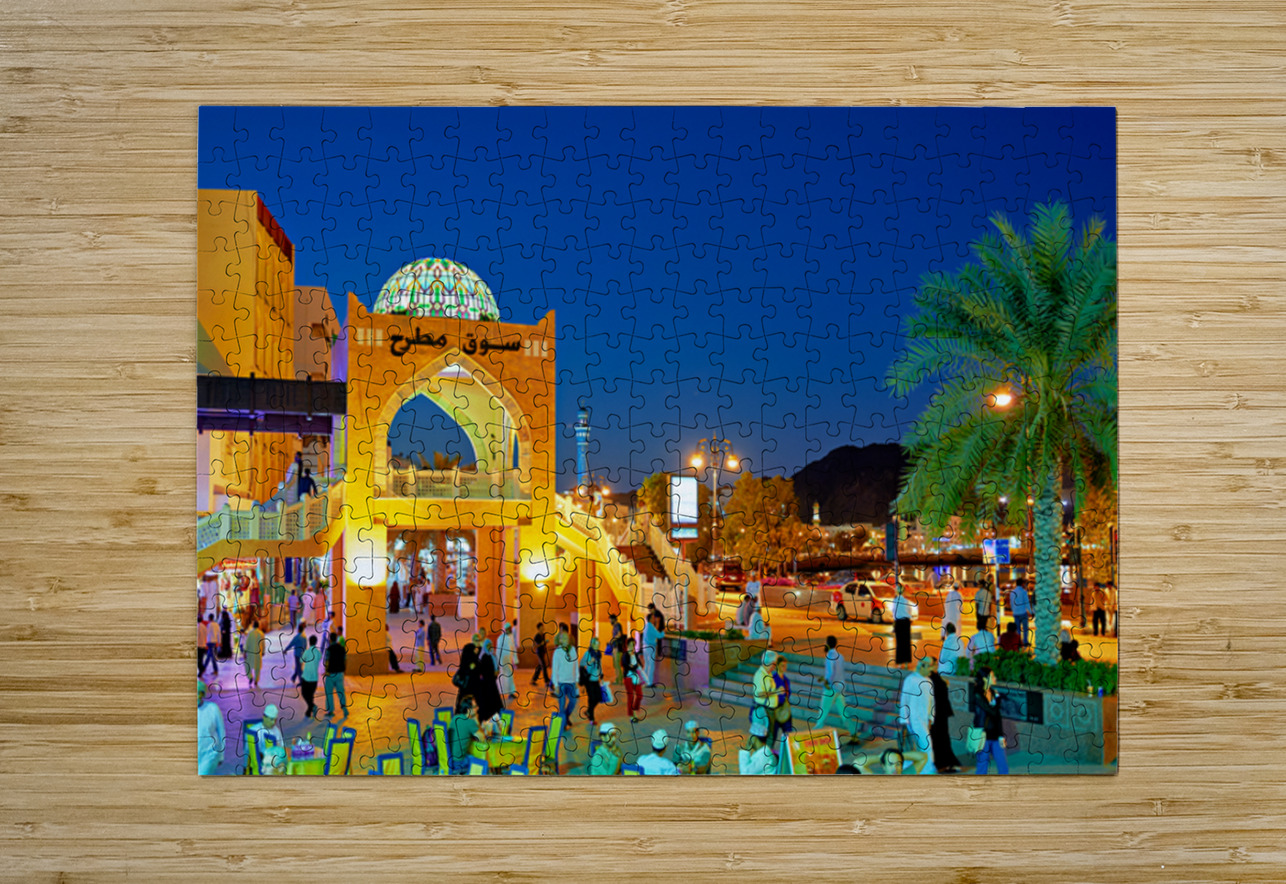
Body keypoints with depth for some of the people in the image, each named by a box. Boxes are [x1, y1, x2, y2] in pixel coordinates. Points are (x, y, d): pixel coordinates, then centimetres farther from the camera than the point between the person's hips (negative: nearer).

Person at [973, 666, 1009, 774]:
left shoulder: (992, 693, 8)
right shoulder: (978, 696, -13)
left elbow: (998, 716, 12)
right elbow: (992, 712, -21)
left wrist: (1001, 735, 9)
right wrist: (997, 698, -8)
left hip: (994, 735, 7)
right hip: (983, 735, -7)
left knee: (1003, 765, 6)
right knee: (983, 766, 0)